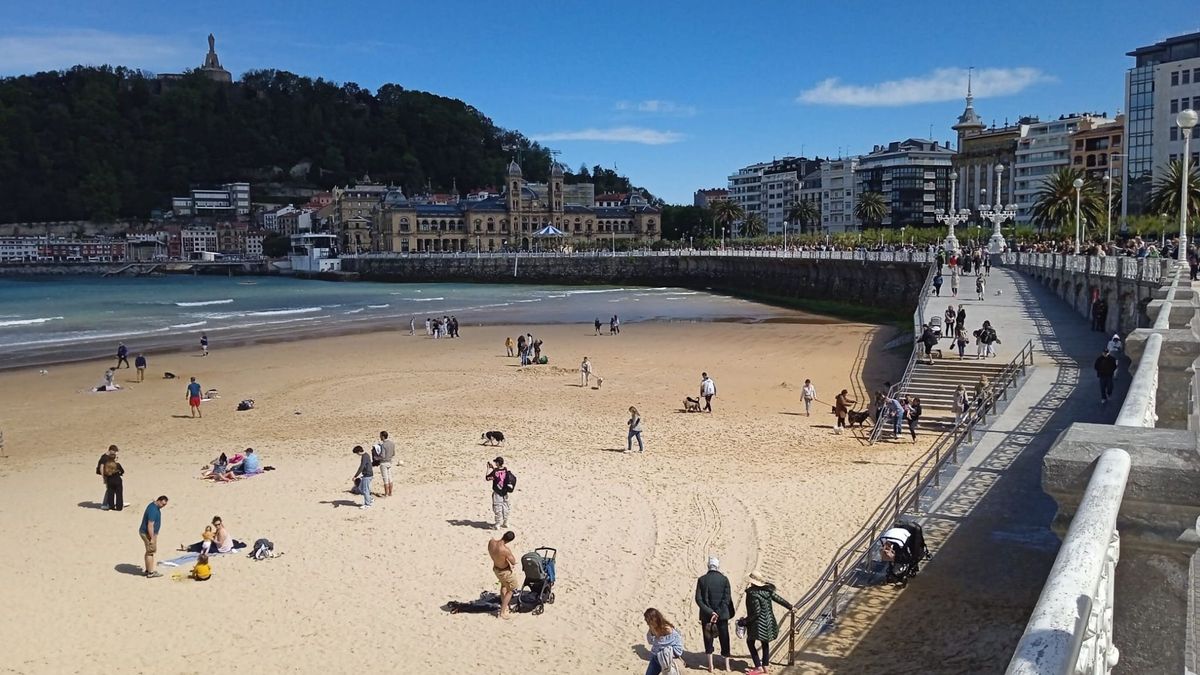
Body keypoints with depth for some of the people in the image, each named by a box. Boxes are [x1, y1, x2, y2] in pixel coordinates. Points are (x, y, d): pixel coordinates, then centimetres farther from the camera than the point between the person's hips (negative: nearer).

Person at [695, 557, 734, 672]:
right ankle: (727, 665, 19)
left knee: (708, 639, 11)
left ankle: (710, 665, 12)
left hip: (706, 615, 0)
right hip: (722, 614, 0)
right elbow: (727, 599, -11)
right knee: (724, 640, 12)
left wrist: (710, 612, -13)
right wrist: (718, 613, -12)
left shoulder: (701, 580, -4)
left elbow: (698, 599, -10)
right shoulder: (724, 579, -6)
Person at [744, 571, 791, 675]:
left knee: (750, 642, 7)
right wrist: (790, 607, 22)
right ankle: (765, 666, 27)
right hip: (769, 622, 8)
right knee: (765, 643, 20)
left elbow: (756, 612, -22)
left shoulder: (753, 593, -21)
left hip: (758, 623, -8)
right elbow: (780, 600, 9)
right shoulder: (768, 590, 0)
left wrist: (745, 620, -15)